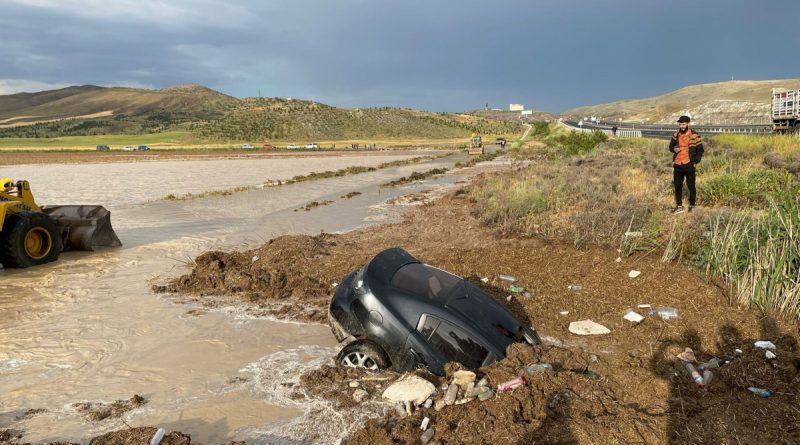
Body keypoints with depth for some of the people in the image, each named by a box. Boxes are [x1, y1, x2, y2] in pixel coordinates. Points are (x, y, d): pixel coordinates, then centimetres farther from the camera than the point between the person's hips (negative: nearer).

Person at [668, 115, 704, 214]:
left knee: (691, 186, 2)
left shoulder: (694, 135, -7)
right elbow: (671, 146, 17)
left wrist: (696, 161, -10)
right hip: (677, 164, 5)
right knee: (677, 185, 9)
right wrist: (674, 149, -7)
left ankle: (692, 206, 14)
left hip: (689, 165, -5)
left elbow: (700, 150, -2)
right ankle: (679, 206, 19)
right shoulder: (676, 135, 6)